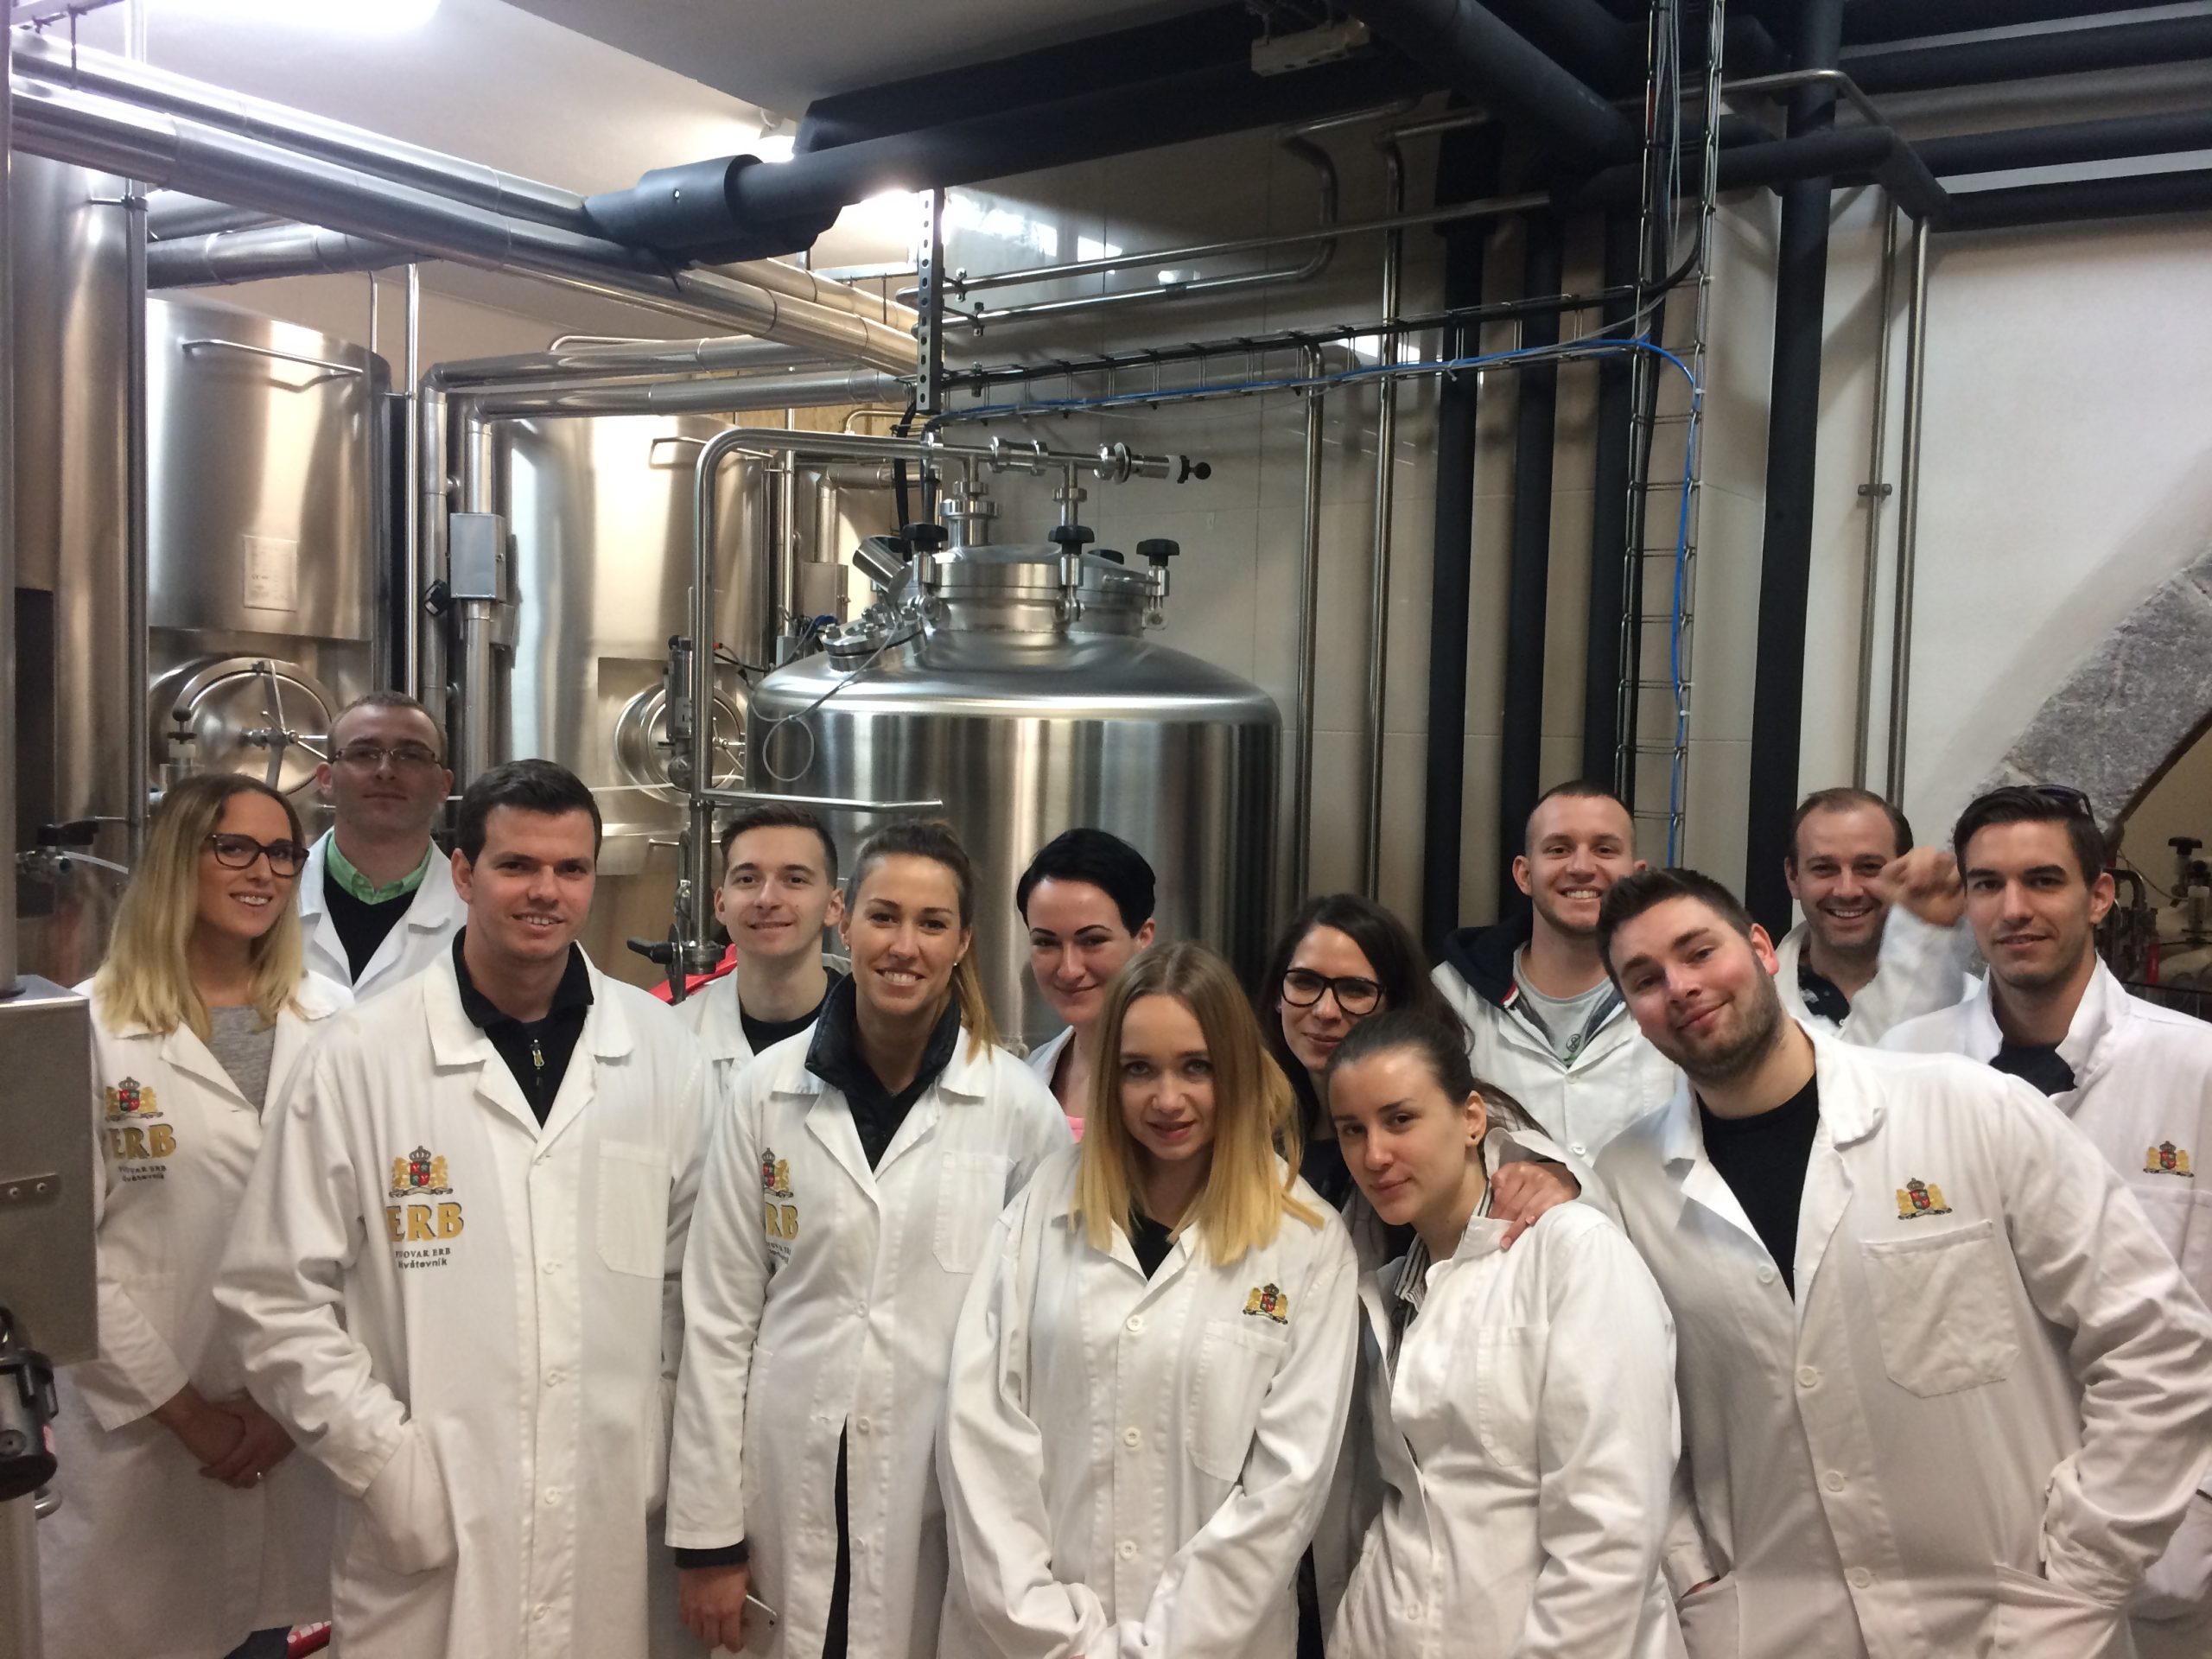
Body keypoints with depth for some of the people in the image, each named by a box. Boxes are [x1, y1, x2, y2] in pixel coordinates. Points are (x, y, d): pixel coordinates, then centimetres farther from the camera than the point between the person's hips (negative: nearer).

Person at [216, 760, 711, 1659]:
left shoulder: (666, 1056, 1)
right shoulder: (363, 1056, -6)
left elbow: (698, 1281, 6)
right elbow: (275, 1297, -4)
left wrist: (665, 1443, 1)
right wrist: (388, 1458, -8)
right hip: (431, 1541, -2)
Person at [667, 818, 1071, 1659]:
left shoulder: (1021, 1107, -6)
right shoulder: (765, 1092, -3)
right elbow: (719, 1318, 0)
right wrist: (708, 1533, -1)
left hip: (953, 1498, -1)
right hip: (788, 1489, 1)